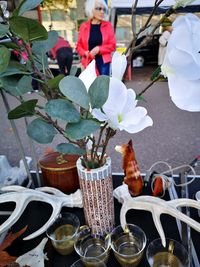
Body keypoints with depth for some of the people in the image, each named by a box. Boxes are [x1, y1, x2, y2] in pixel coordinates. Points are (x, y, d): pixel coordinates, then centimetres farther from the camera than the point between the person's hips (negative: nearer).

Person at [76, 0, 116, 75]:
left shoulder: (108, 25, 6)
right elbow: (79, 45, 10)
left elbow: (112, 45, 2)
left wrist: (99, 49, -12)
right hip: (89, 61, 0)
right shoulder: (84, 26, 6)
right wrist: (85, 53, -11)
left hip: (103, 61, 0)